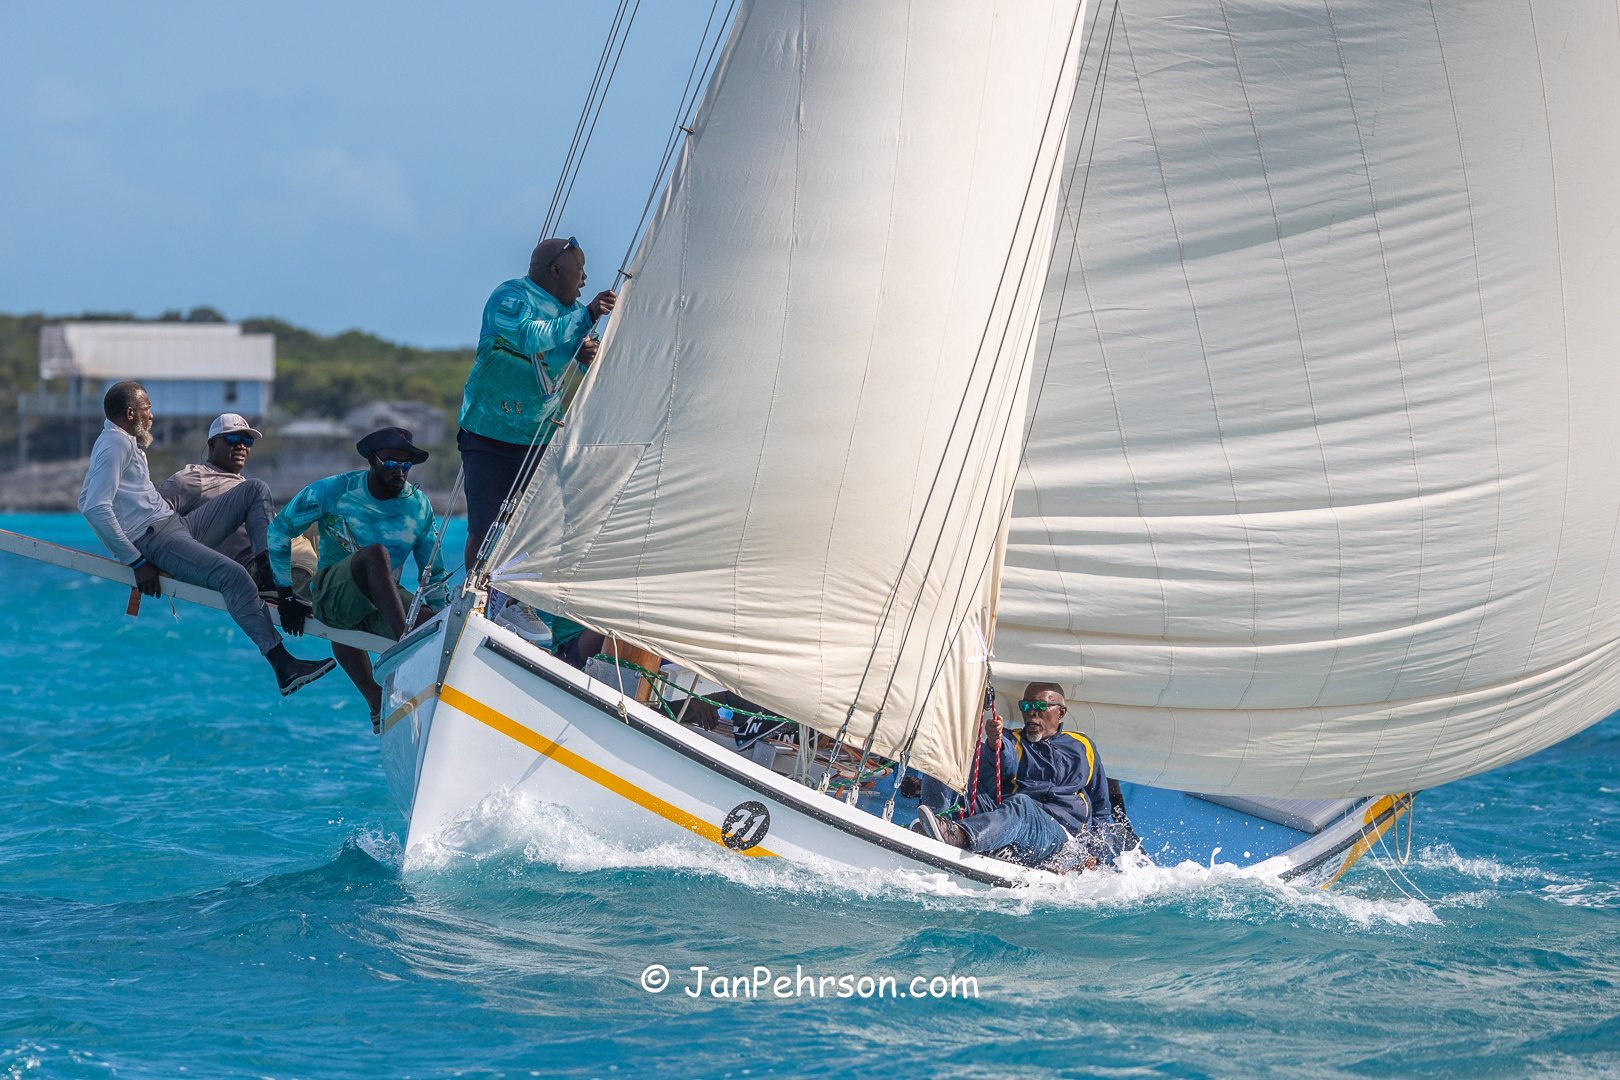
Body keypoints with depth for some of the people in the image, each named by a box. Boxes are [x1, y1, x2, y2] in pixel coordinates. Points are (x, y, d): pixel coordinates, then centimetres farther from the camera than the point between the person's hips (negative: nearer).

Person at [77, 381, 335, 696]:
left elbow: (85, 501, 31)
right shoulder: (115, 444, -9)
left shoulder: (128, 444, 23)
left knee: (255, 491, 10)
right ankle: (283, 666, -39)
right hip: (154, 541, -11)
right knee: (232, 575, -33)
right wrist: (136, 562, -21)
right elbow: (95, 509, -22)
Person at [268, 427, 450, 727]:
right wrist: (286, 595, -2)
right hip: (330, 597, -4)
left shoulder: (419, 505, 3)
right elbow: (279, 531, 1)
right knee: (376, 554, -36)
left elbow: (433, 571, 11)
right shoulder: (334, 491, -7)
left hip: (382, 604, 4)